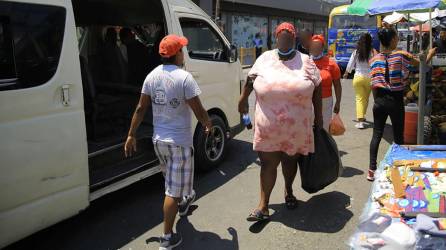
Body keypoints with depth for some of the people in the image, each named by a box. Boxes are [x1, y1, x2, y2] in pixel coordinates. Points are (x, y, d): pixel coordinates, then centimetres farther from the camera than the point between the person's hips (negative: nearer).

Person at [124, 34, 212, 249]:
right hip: (180, 141, -7)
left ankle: (184, 201, 56)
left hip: (159, 139, 7)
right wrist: (207, 124, 6)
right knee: (173, 190, 2)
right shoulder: (184, 78, -18)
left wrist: (131, 135, 10)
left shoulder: (151, 76, 0)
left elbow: (140, 109, 3)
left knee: (171, 179, 29)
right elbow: (199, 112, -15)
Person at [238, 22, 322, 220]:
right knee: (268, 163, 2)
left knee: (290, 160, 17)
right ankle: (263, 206, 9)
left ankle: (288, 191, 43)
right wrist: (243, 99, 17)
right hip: (268, 128, 0)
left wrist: (318, 116, 4)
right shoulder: (265, 58, 2)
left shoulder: (305, 61, 0)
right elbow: (250, 79, 14)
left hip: (296, 128, 0)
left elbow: (317, 89, 4)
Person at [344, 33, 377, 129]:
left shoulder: (356, 52, -2)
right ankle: (362, 117, 33)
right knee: (366, 98, 18)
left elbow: (350, 65, 7)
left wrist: (346, 74, 24)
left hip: (358, 77, 0)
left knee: (359, 98, 0)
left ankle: (360, 120, -12)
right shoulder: (373, 52, -7)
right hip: (369, 78, 0)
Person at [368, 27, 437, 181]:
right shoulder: (401, 56, -8)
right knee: (398, 137, 9)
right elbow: (421, 63, 8)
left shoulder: (374, 60, 0)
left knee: (377, 135, 9)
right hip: (396, 101, -3)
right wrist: (430, 54, 26)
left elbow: (373, 85, 4)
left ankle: (372, 170, 10)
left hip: (380, 101, 3)